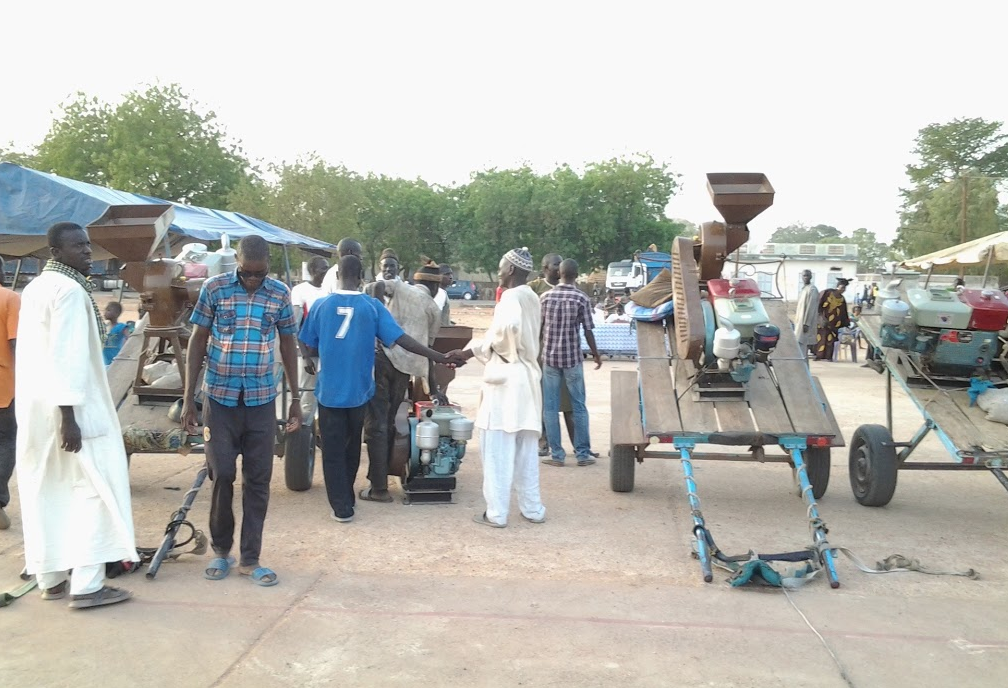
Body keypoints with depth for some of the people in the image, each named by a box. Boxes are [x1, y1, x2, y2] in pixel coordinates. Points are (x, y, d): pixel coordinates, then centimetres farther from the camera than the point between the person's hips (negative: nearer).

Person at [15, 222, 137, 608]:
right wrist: (68, 415, -24)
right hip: (69, 406, -10)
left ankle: (51, 579, 21)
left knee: (46, 495, 12)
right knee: (90, 490, -4)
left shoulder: (35, 288, 16)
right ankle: (85, 586, -3)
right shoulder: (69, 289, -15)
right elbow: (67, 356, -22)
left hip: (35, 406, 10)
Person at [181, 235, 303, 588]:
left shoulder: (280, 293, 1)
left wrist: (295, 398, 7)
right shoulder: (214, 288, -3)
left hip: (261, 400, 1)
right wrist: (188, 397, -2)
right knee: (221, 475, 1)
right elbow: (197, 342, 1)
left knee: (258, 480, 4)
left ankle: (250, 559, 15)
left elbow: (288, 344, 9)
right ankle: (221, 551, 23)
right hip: (220, 398, -1)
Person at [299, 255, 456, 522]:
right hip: (358, 390, 1)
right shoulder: (373, 306, -7)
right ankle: (347, 497, 33)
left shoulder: (321, 305, -6)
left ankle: (341, 507, 7)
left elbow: (307, 350, -1)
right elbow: (401, 339, -11)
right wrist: (439, 357, -7)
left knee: (333, 450, 8)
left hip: (329, 390, -1)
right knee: (351, 446, 20)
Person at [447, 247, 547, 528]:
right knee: (526, 450, 14)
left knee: (498, 448, 1)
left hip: (506, 380, -8)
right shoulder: (532, 298, 13)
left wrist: (480, 348, -14)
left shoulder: (511, 297, -14)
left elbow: (507, 327, -35)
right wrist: (469, 351, 20)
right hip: (527, 378, 8)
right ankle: (532, 508, 21)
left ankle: (496, 512, 7)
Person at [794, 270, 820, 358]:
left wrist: (806, 323, -22)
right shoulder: (803, 289, 16)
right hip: (800, 321, 9)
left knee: (801, 344, -12)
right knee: (801, 345, 9)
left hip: (806, 322, -9)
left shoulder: (812, 289, -12)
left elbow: (811, 308, -18)